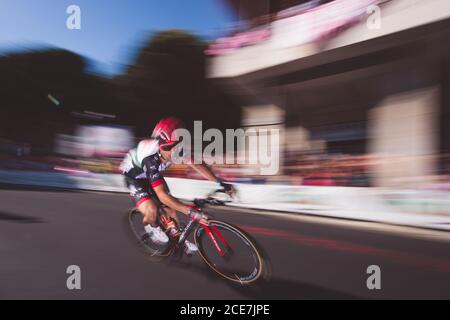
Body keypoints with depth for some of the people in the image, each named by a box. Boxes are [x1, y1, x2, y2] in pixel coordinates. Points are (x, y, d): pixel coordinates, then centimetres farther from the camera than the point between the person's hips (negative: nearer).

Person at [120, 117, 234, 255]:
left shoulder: (175, 150, -27)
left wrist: (220, 182, -26)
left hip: (153, 174, 6)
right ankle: (152, 228, 8)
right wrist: (190, 211, -50)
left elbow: (197, 164, -18)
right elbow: (162, 195, -44)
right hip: (134, 176, -6)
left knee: (169, 207, 2)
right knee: (152, 210, -25)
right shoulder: (150, 158, -43)